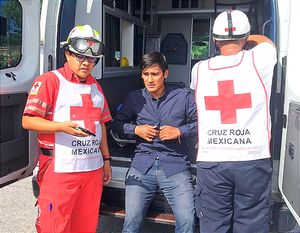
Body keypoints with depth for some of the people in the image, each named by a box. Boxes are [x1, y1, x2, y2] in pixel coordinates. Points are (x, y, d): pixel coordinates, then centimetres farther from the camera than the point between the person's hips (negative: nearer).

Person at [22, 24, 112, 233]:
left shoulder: (96, 87, 17)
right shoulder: (49, 81, -4)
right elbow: (28, 121, -10)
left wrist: (106, 159, 19)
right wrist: (63, 126, -24)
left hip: (93, 168, 6)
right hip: (60, 169, -6)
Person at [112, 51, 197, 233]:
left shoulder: (184, 97, 1)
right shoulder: (134, 98, 7)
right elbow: (117, 124, 14)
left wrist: (179, 131, -10)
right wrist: (136, 129, -3)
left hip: (175, 165, -1)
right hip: (142, 167, 2)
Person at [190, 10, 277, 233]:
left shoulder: (199, 70, 3)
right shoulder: (258, 60, -2)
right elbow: (266, 40, 21)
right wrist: (243, 39, 37)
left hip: (210, 162, 2)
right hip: (253, 161, -1)